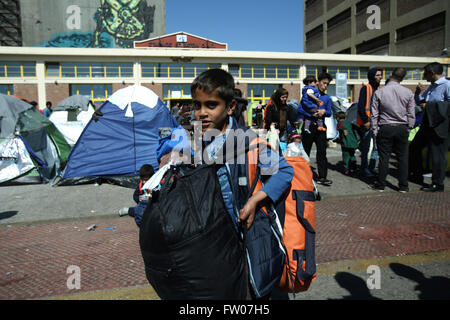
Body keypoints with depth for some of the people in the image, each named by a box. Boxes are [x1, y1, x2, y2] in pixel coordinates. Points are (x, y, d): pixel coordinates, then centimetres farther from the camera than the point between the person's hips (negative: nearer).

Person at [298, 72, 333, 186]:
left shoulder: (327, 97, 17)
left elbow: (329, 113, 15)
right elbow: (300, 109, -4)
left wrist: (324, 111, -7)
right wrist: (312, 114, -15)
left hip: (320, 126, 4)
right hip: (309, 125, -3)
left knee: (322, 151, -2)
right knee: (306, 151, 3)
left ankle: (322, 177, 0)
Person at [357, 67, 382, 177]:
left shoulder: (378, 89, 17)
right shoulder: (366, 88, -6)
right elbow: (360, 106, -13)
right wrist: (366, 121, -17)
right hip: (366, 123, -8)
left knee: (377, 147, 9)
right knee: (366, 148, -2)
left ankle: (371, 168, 19)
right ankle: (364, 170, 6)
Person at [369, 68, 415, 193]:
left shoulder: (379, 92, -6)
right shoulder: (408, 92, -1)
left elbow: (374, 114, -2)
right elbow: (411, 114, 4)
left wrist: (374, 129, 6)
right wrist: (408, 128, 14)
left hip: (385, 128, -1)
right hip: (402, 128, 2)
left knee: (384, 157, 5)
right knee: (403, 157, 9)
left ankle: (380, 185, 13)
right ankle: (403, 186, 15)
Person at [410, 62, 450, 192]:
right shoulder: (432, 87, 16)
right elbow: (419, 102, 25)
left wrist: (429, 106, -17)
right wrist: (418, 93, 6)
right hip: (427, 124, 9)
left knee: (438, 155, -1)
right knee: (414, 147, 16)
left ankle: (438, 184, 11)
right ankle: (417, 175, 31)